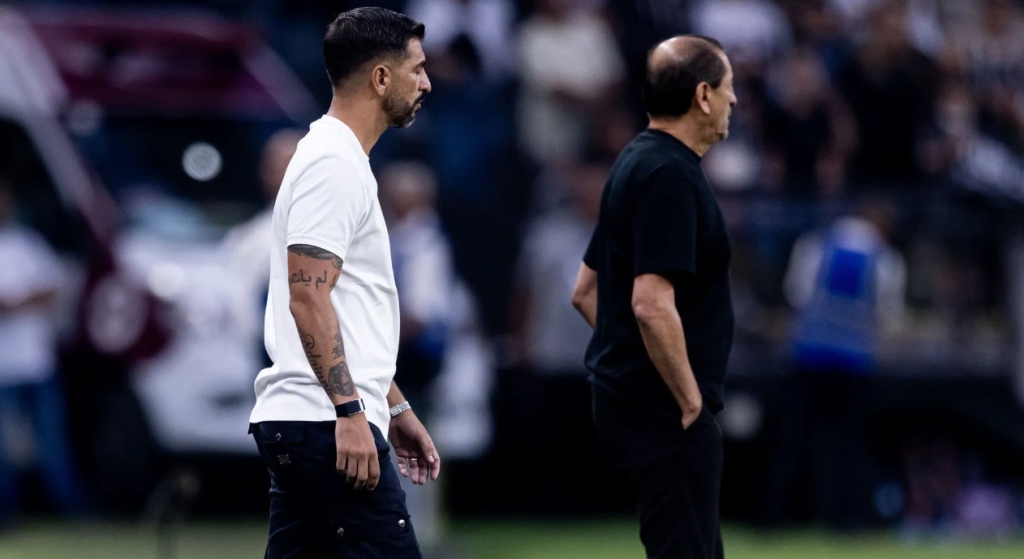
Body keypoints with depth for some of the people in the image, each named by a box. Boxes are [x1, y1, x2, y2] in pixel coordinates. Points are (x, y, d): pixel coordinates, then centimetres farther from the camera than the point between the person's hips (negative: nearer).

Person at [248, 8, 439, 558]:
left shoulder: (336, 158, 21)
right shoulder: (335, 165, -12)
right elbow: (309, 296, -21)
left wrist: (397, 409, 28)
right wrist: (350, 411, -24)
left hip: (294, 428, 11)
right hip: (329, 428, -11)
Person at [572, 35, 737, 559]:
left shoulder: (637, 163, 14)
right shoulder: (671, 176, -18)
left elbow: (586, 290, 22)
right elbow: (653, 306, -26)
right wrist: (690, 401, -17)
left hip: (625, 398, 10)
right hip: (665, 414, -10)